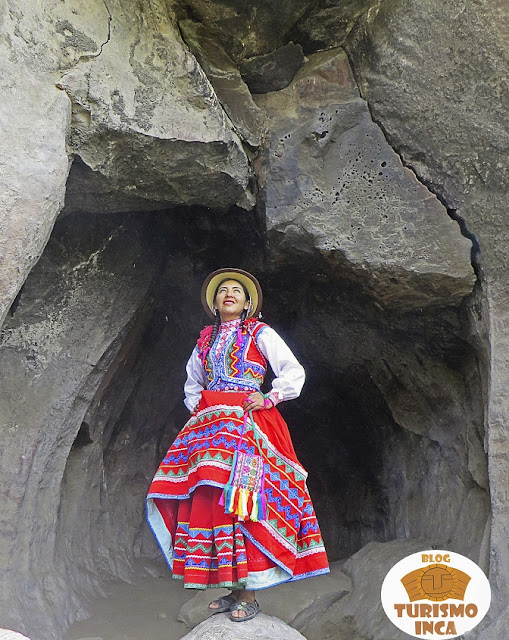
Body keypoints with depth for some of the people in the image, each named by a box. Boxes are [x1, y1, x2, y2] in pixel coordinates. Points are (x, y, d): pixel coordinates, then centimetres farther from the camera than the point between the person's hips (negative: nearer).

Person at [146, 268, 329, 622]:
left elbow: (295, 372, 0)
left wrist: (269, 399, -8)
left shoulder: (260, 333, 5)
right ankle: (232, 589, 9)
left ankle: (248, 594, -4)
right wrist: (197, 406, 14)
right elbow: (192, 382, 30)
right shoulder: (206, 339, 18)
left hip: (247, 422, -5)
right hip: (208, 425, 5)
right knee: (206, 500, -1)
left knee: (242, 496, -12)